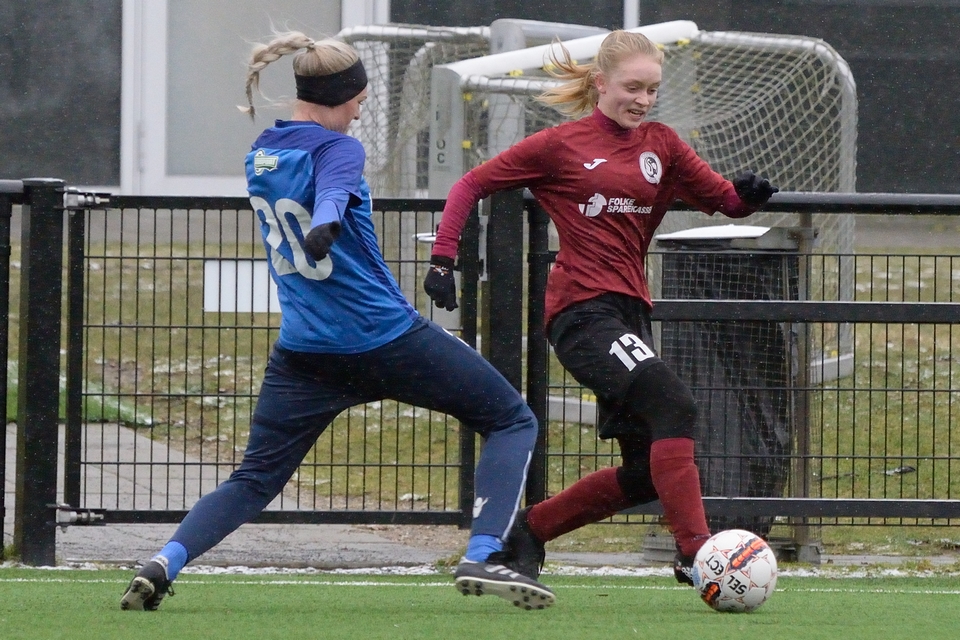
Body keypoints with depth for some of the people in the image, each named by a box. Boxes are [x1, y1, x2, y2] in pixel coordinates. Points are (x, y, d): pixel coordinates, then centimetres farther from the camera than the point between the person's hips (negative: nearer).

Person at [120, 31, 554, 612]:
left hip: (304, 351, 6)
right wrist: (325, 226, -54)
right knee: (513, 422, 8)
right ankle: (482, 558, -9)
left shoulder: (260, 154, 9)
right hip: (388, 339, -6)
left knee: (255, 479, 13)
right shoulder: (336, 149, -13)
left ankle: (161, 565, -11)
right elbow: (332, 193, -36)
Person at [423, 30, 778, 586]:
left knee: (645, 473, 6)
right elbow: (471, 186, 6)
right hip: (582, 311, -7)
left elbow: (724, 199, 11)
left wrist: (749, 194, -12)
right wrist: (443, 259, -3)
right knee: (673, 405, -27)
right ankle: (696, 553, -31)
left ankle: (527, 531, 24)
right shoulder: (561, 145, 0)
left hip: (630, 311, 7)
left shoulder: (661, 145, 13)